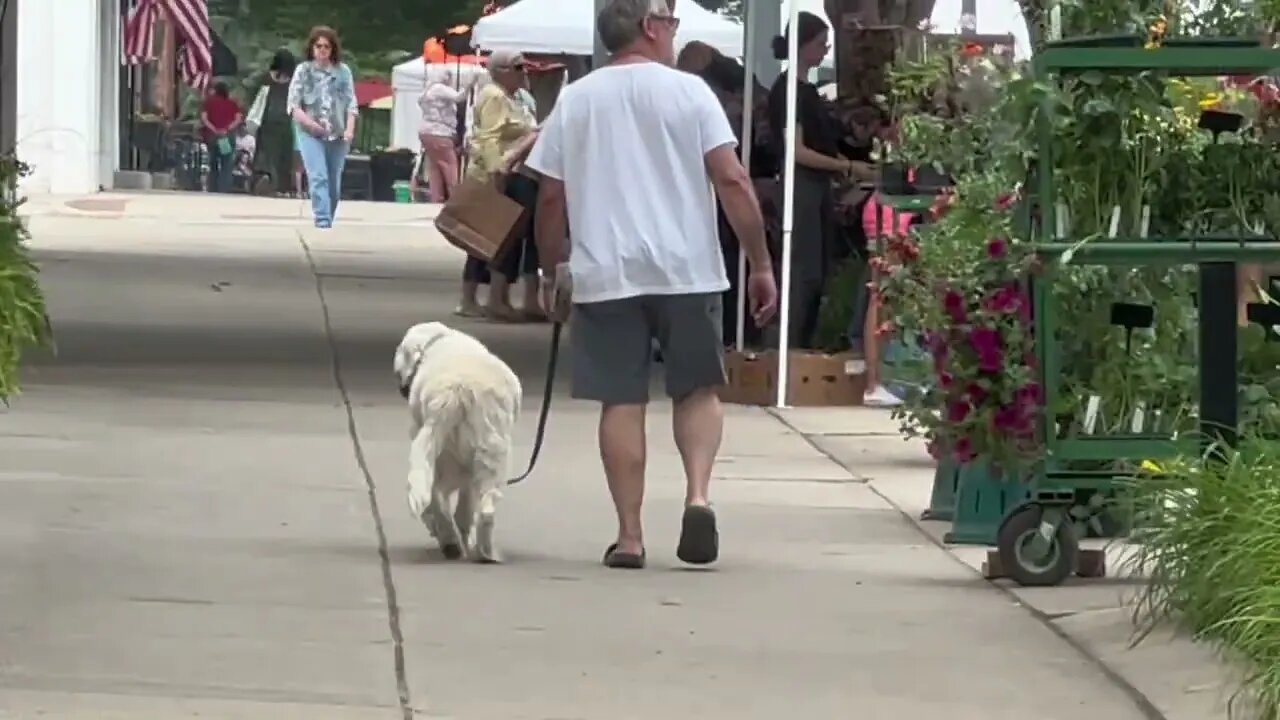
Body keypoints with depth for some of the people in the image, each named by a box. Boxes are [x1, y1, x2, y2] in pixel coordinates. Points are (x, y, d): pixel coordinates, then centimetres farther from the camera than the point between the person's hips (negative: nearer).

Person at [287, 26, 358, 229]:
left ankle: (329, 221, 20)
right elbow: (293, 104, 0)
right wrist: (308, 122, -16)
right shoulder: (303, 71, 2)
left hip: (338, 135, 2)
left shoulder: (343, 72, 6)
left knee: (334, 182, 7)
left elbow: (351, 103, 4)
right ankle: (322, 222, -23)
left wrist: (350, 129, -9)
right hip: (311, 134, -2)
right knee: (318, 178, -17)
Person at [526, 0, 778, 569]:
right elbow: (732, 181, -7)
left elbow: (551, 196, 6)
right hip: (686, 269, -1)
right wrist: (761, 264, -3)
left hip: (604, 273, 1)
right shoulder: (688, 93, -1)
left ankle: (629, 536, 4)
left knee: (621, 402, 5)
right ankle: (697, 495, -10)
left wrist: (552, 272, 17)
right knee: (697, 389, 13)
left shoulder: (575, 101, 6)